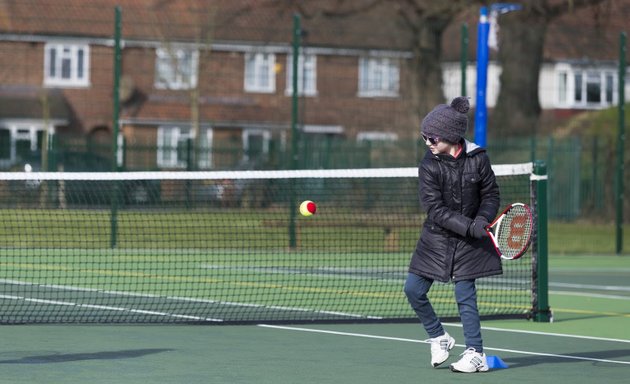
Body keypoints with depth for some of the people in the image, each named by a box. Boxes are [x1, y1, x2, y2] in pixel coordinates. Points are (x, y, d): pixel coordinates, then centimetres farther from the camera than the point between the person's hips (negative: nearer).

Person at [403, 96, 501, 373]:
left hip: (469, 243, -2)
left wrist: (483, 220, -18)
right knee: (413, 289, -1)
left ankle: (476, 354, 4)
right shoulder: (429, 165, -13)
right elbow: (435, 209, -19)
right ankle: (439, 337, 20)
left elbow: (491, 195, 1)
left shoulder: (478, 159, -11)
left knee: (465, 295, -5)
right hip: (436, 238, 2)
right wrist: (470, 227, -27)